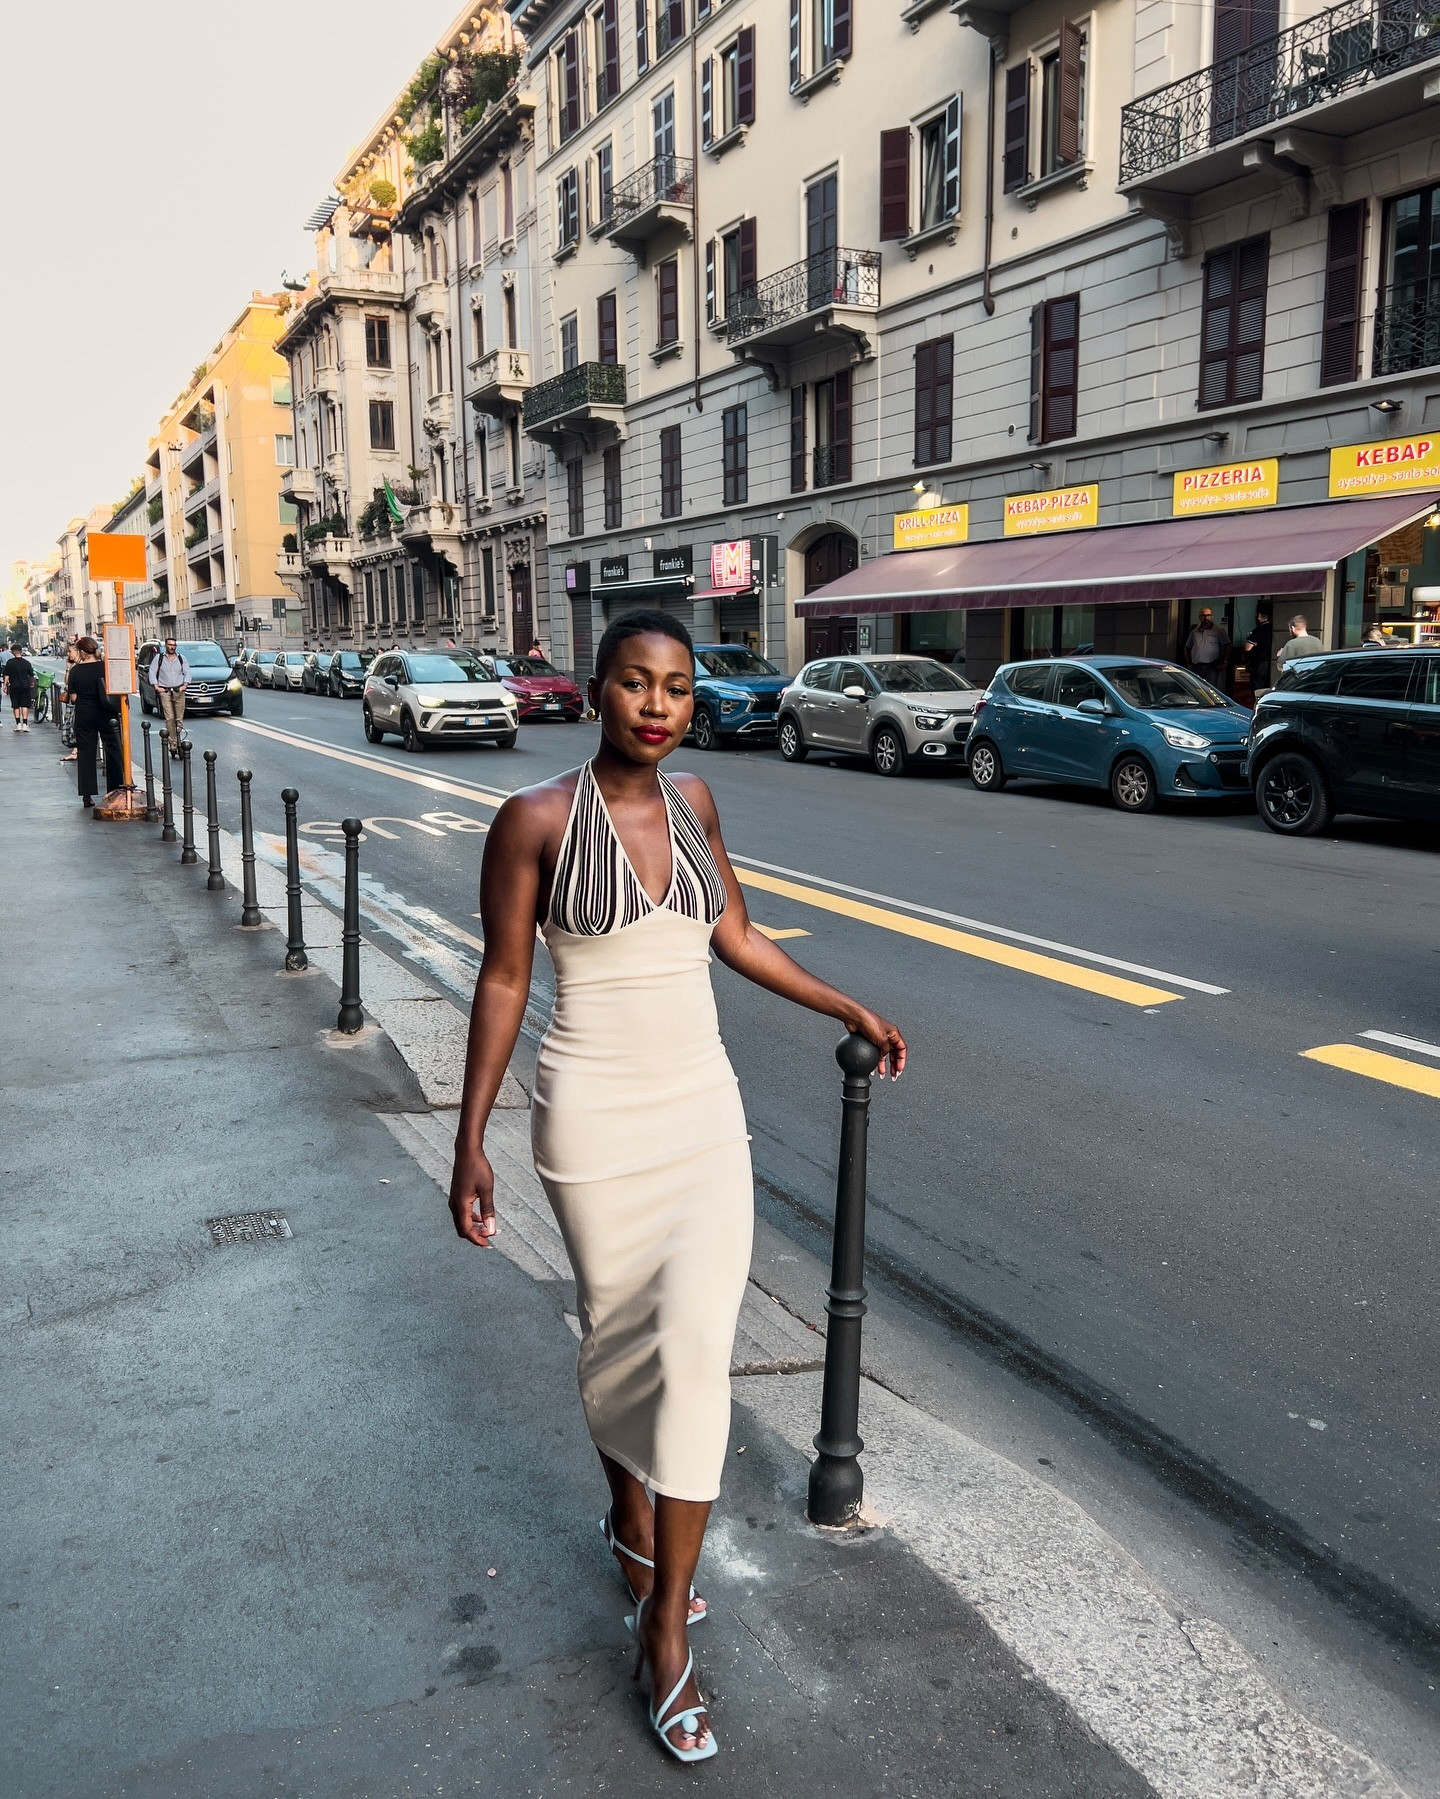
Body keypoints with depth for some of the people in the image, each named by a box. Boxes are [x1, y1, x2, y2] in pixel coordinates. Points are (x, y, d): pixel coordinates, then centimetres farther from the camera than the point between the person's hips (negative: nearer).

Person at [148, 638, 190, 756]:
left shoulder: (181, 658, 11)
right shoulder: (158, 658, 5)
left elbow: (187, 672, 11)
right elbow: (152, 672, 4)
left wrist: (184, 685, -4)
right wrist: (156, 686, -5)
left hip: (179, 691, 2)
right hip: (164, 691, -2)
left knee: (179, 718, 0)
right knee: (169, 718, -11)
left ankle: (177, 736, 15)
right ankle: (173, 745, -11)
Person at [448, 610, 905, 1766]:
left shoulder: (691, 801, 3)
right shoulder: (537, 820, -11)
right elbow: (503, 981, -6)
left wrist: (847, 1009, 19)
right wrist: (471, 1142, -6)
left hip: (704, 1110, 4)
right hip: (595, 1120, -3)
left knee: (698, 1348, -2)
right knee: (618, 1336, 14)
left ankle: (667, 1615, 15)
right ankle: (631, 1515, 45)